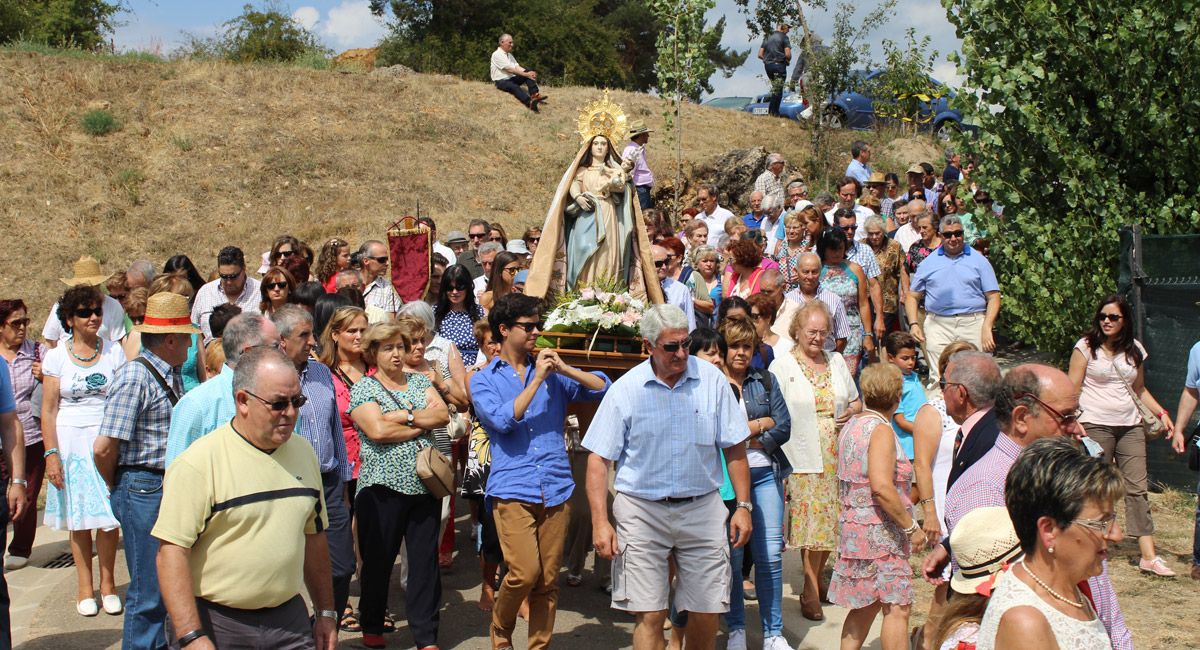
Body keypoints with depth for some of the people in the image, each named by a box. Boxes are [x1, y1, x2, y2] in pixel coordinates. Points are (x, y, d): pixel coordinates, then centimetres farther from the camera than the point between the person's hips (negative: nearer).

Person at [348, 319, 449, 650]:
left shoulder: (419, 381, 15)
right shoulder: (363, 388, 0)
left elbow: (443, 414, 0)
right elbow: (377, 430, -16)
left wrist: (405, 416, -11)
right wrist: (422, 425, -7)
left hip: (425, 485, 4)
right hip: (383, 487, -4)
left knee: (426, 561, 5)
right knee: (378, 561, 7)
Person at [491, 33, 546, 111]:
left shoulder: (509, 55, 17)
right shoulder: (497, 55, -11)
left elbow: (517, 67, 8)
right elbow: (509, 69, -19)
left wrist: (528, 73, -12)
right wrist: (526, 74, -22)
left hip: (512, 79, 8)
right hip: (501, 81, -8)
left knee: (529, 71, -12)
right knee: (514, 87, -39)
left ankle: (535, 94, -30)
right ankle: (530, 103, -63)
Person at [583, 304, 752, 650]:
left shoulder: (711, 379, 1)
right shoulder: (625, 389, -4)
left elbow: (734, 448, 6)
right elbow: (599, 459, -2)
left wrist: (743, 506, 3)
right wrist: (600, 522, -9)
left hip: (702, 507, 2)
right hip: (642, 510, -1)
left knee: (706, 612, 5)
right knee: (649, 614, -3)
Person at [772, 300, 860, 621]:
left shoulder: (836, 361, 14)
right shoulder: (783, 365, -2)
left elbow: (856, 401, 23)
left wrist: (852, 411, -1)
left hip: (837, 459, 5)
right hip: (803, 460, -5)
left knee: (829, 520, 7)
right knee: (810, 521, -6)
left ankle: (816, 577, 25)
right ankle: (811, 590, 4)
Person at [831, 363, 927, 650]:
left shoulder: (851, 426, 12)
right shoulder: (881, 430, -15)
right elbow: (881, 487, -25)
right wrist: (912, 527, -19)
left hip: (853, 527, 9)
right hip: (880, 532, -9)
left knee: (865, 605, 15)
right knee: (898, 608, -6)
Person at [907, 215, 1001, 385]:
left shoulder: (979, 260, 11)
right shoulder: (929, 262, 15)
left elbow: (993, 296, 6)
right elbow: (912, 296, 18)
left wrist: (986, 328, -8)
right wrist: (913, 324, 2)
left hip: (973, 325, -1)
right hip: (938, 325, 1)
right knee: (939, 379, -8)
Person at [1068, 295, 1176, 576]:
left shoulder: (1134, 350, 12)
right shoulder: (1086, 347, 0)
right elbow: (1072, 389, -3)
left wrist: (1161, 412, 9)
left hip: (1131, 426, 4)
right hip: (1096, 425, -3)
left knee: (1137, 487, -3)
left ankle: (1149, 556, -6)